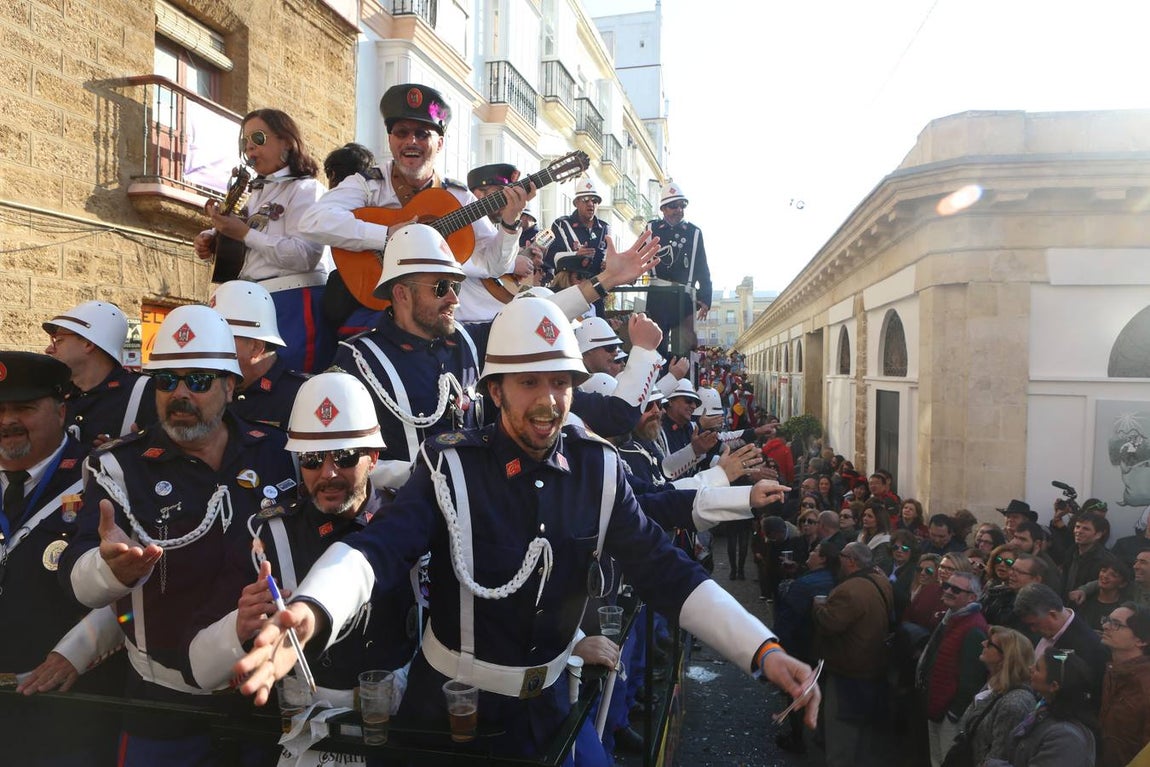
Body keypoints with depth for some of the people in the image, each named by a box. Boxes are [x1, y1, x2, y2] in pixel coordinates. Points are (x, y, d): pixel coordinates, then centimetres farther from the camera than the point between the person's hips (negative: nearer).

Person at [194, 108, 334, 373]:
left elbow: (305, 255, -18)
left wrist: (245, 233, -15)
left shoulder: (305, 189, -4)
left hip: (294, 304, -8)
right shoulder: (258, 193, 21)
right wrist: (212, 239, 6)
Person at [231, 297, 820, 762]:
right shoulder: (450, 466, -15)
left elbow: (664, 570, -10)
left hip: (544, 700, 3)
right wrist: (311, 612, -50)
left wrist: (764, 651, -20)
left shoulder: (599, 472, -7)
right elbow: (381, 547, -29)